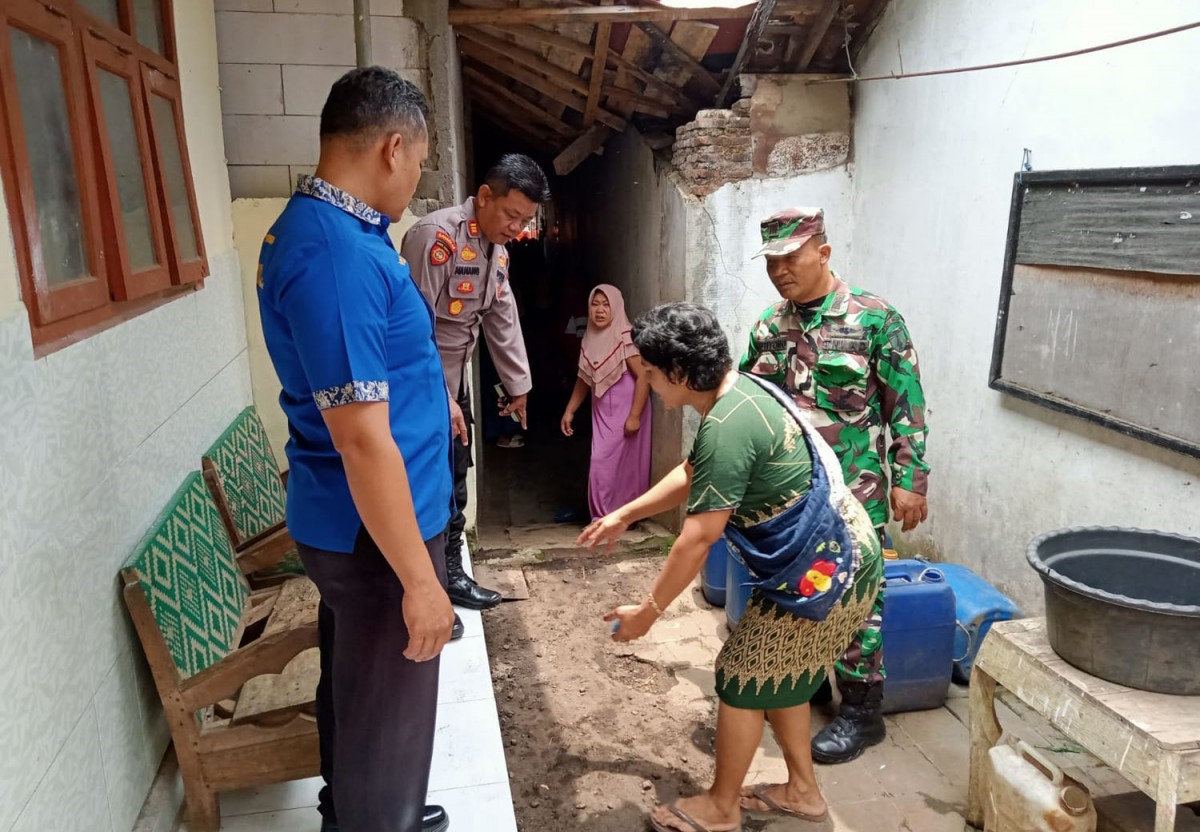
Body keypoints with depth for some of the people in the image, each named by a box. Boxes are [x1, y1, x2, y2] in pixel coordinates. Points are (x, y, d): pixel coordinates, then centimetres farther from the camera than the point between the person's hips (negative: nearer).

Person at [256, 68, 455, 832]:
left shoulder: (340, 229, 6)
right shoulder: (335, 252, -28)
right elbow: (361, 438, -29)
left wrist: (429, 398, 34)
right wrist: (418, 577, -24)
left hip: (355, 523, 10)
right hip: (375, 532, -10)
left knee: (357, 690, 28)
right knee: (385, 714, 10)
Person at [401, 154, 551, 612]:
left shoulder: (496, 248, 7)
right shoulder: (437, 236, -23)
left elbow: (502, 319, 13)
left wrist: (517, 384, 15)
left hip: (455, 376, 9)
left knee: (454, 480, 15)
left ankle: (451, 573, 29)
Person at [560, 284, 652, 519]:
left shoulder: (625, 338, -15)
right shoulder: (590, 339, 6)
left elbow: (643, 376, -18)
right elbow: (584, 378, 16)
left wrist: (634, 416, -20)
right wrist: (569, 410, 14)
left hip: (625, 412, -7)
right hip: (602, 413, 7)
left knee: (622, 463, -4)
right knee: (603, 463, 8)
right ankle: (605, 516, 17)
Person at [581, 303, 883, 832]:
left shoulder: (726, 427, -27)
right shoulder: (738, 391, 5)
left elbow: (696, 540, -23)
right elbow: (691, 476, 19)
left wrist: (648, 610, -11)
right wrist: (624, 516, 23)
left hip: (824, 573, -10)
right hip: (835, 559, 10)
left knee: (743, 679, 5)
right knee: (776, 675, 22)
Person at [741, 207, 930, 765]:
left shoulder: (874, 317, -9)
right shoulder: (769, 325, 6)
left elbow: (906, 405, -8)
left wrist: (909, 479, -11)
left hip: (853, 491, -5)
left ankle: (861, 710, 18)